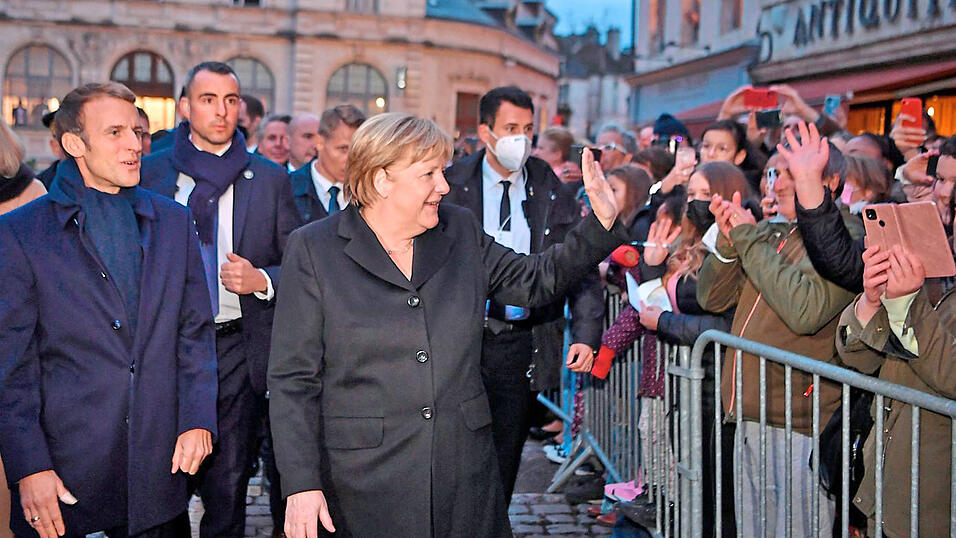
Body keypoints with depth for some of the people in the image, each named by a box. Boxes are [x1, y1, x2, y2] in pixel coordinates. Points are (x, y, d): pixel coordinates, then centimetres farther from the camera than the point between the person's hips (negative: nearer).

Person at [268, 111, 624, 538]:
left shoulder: (461, 231, 6)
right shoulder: (313, 249, -5)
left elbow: (536, 280, 18)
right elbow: (293, 379, -6)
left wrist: (601, 224, 6)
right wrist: (301, 485, -12)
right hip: (365, 483, -3)